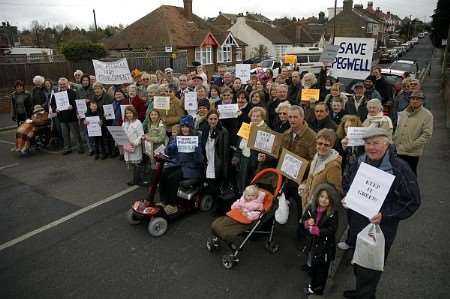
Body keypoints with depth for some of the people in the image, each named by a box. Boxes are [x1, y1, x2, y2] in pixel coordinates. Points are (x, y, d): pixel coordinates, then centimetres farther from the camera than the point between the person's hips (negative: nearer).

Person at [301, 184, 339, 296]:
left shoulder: (333, 213, -19)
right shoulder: (311, 208, -6)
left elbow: (332, 230, -24)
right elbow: (303, 221, 3)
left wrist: (316, 230, -27)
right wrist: (307, 223, -20)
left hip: (325, 246, -5)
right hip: (311, 243, 5)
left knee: (321, 268, 14)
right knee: (311, 265, 23)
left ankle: (317, 288, 34)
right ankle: (313, 283, 47)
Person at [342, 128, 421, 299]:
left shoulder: (399, 168, -18)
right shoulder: (359, 162, 0)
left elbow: (412, 201, -15)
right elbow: (347, 182, 16)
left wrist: (384, 215, -24)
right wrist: (345, 197, -4)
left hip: (380, 229, -6)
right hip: (356, 225, 6)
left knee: (369, 269, 8)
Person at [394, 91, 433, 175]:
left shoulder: (427, 115, -7)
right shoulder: (404, 113, 11)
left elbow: (427, 134, -12)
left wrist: (412, 145, -17)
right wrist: (395, 141, 10)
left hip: (412, 152, -5)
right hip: (399, 151, 5)